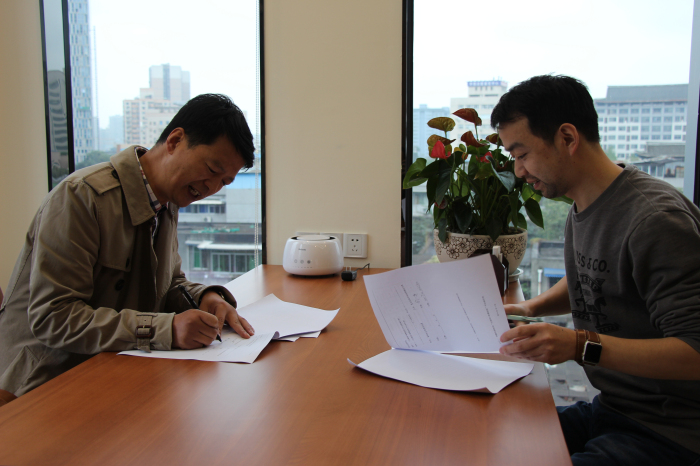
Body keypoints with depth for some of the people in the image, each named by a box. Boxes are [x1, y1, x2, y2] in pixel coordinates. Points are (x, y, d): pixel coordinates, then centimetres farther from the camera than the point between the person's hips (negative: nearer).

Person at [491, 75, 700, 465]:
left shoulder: (655, 218, -22)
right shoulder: (583, 208, 6)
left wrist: (581, 345, -32)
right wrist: (528, 309, 8)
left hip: (664, 431, -8)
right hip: (608, 409, 8)